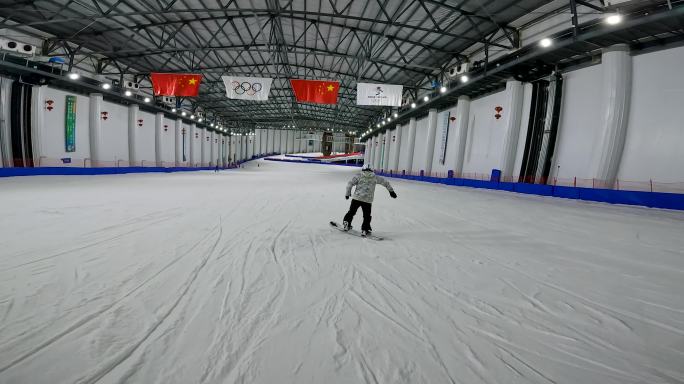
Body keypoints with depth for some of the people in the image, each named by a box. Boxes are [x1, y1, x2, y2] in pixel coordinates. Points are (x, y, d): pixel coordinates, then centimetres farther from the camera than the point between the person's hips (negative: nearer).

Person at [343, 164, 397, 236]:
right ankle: (365, 230, 10)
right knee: (367, 216, 12)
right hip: (368, 200, -1)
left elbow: (350, 183, -1)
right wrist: (391, 191, 27)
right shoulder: (375, 177, 8)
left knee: (351, 212, 18)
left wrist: (348, 193, 9)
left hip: (356, 198, 1)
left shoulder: (358, 176, 5)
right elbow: (385, 183, 16)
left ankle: (346, 224, 21)